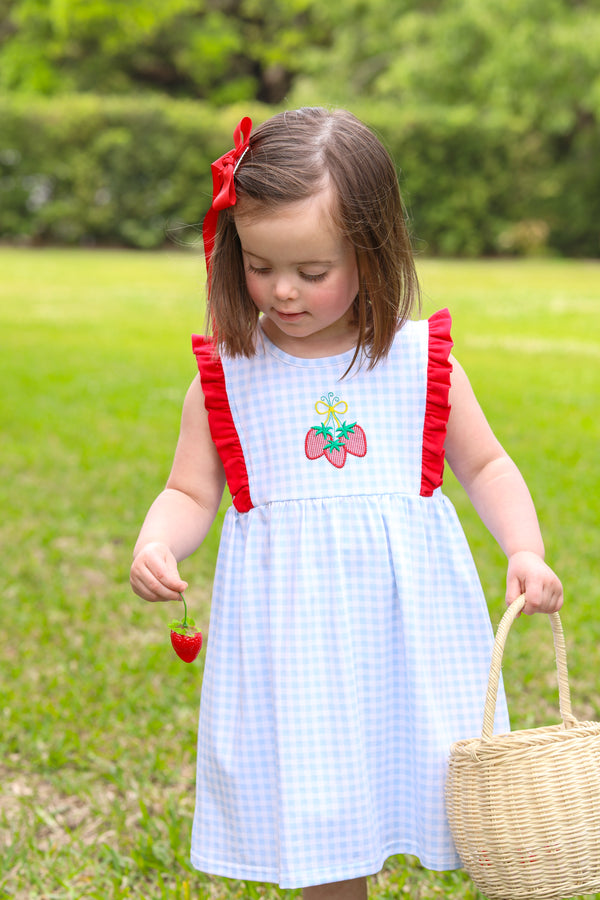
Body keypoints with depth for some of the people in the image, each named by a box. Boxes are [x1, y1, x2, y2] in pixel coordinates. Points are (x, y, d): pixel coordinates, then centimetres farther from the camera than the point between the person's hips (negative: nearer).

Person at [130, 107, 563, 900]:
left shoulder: (420, 361, 1)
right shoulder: (227, 376, 0)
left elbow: (485, 465, 11)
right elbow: (190, 492, 5)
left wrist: (526, 552, -4)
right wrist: (155, 546, -17)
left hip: (411, 620, 0)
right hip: (293, 639, 0)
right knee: (324, 833, 5)